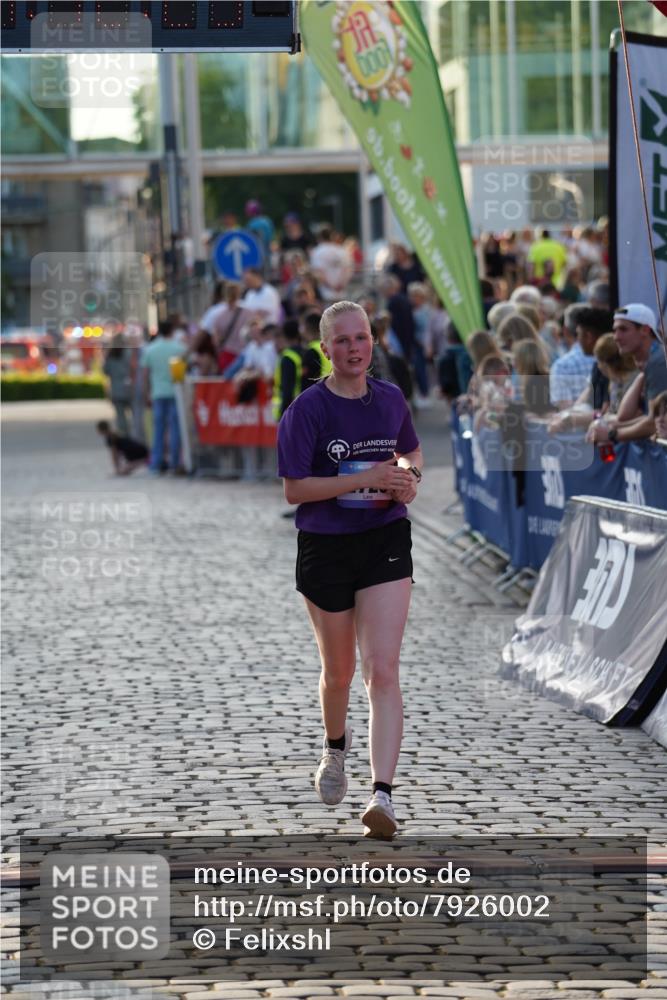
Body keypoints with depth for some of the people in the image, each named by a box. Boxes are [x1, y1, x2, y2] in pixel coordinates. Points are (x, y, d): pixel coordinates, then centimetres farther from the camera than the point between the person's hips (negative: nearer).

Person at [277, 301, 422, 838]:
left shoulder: (391, 399, 3)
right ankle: (336, 745, 49)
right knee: (338, 671, 15)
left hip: (386, 541, 1)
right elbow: (294, 489, -13)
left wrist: (409, 476, -1)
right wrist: (366, 478, -20)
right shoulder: (308, 409, -9)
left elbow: (412, 450, 22)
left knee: (383, 670, -13)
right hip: (326, 546, -1)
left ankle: (382, 794, -19)